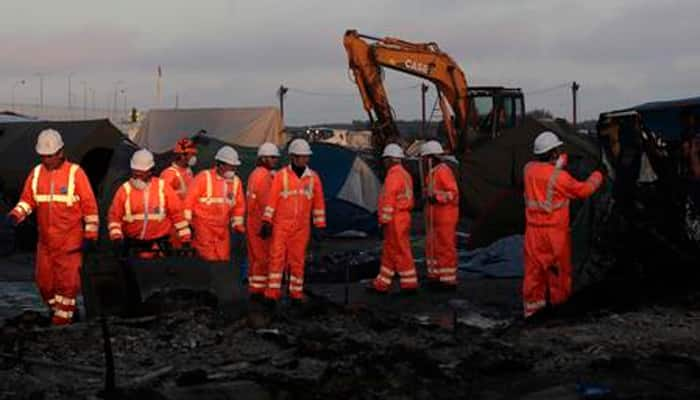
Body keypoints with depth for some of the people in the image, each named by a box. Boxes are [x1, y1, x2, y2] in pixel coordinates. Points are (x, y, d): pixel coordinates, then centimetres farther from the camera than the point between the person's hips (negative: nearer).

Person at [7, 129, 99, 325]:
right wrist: (17, 214, -10)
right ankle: (56, 309, 29)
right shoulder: (36, 173, 7)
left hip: (70, 240, -5)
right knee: (44, 281, 9)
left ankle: (63, 315, 4)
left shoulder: (75, 173, -6)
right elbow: (27, 199, 12)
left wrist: (90, 235, -6)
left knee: (67, 279, -6)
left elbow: (90, 205, -4)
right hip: (45, 240, 5)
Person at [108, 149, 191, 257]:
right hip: (132, 243, 1)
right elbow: (114, 216, 4)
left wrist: (186, 239, 2)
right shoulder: (125, 190, 0)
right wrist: (116, 238, -10)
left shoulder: (163, 188, -1)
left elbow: (177, 213, 3)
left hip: (158, 244, 0)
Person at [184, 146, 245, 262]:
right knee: (210, 260, -11)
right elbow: (190, 198, -9)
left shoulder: (236, 181, 6)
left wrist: (237, 223, 12)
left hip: (222, 227, 6)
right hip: (203, 225, -6)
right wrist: (186, 221, -10)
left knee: (223, 259, 6)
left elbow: (239, 205, 15)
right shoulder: (204, 177, -10)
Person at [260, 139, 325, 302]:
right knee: (277, 257, -6)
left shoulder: (313, 178, 5)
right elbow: (272, 199, -3)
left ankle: (296, 292, 14)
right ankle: (272, 292, -4)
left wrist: (320, 226, 7)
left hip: (301, 227, 2)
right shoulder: (281, 175, -2)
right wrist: (266, 222, -6)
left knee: (298, 260, 7)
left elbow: (318, 202, 9)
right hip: (281, 225, -2)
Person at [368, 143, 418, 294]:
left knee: (401, 252, -4)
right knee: (389, 252, 12)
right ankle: (381, 284, 17)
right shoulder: (405, 174, 16)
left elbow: (389, 200, -19)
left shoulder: (393, 175, -15)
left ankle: (409, 284, -1)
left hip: (394, 219, -10)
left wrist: (384, 220, -17)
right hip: (403, 217, 10)